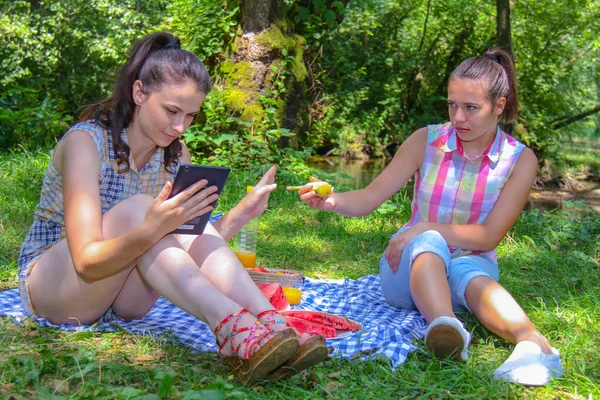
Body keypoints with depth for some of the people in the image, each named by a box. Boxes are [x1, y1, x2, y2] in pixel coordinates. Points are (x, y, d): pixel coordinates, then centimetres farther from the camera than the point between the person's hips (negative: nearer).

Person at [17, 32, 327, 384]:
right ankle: (234, 329, -48)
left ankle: (271, 326, -39)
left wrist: (240, 213, -24)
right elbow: (86, 262, -29)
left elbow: (195, 247, -7)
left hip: (124, 297, 5)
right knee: (134, 210, -33)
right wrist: (151, 229, -47)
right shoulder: (86, 141, -21)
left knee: (185, 224, -25)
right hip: (50, 286, -5)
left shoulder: (176, 154, -2)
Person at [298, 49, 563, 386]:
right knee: (429, 243, -36)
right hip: (411, 267, 0)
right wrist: (333, 201, -27)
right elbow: (370, 198, -6)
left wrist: (426, 228, -21)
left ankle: (531, 342, -63)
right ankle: (447, 329, -63)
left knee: (470, 272, -37)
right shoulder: (426, 141, -4)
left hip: (471, 263, 0)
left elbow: (489, 235, -10)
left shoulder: (520, 160, -5)